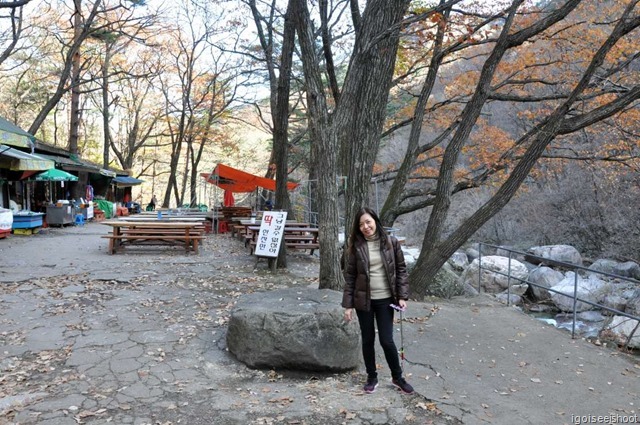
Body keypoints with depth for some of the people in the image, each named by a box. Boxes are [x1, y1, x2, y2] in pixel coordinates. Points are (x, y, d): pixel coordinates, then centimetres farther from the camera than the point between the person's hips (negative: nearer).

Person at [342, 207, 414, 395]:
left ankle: (397, 377, 24)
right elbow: (349, 276, -1)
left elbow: (401, 269, 1)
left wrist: (402, 296, -6)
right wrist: (348, 304, -5)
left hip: (385, 299, -1)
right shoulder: (356, 246, -3)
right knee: (368, 340, 11)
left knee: (386, 340, 1)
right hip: (363, 300, 1)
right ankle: (372, 377, 29)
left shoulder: (391, 242, -3)